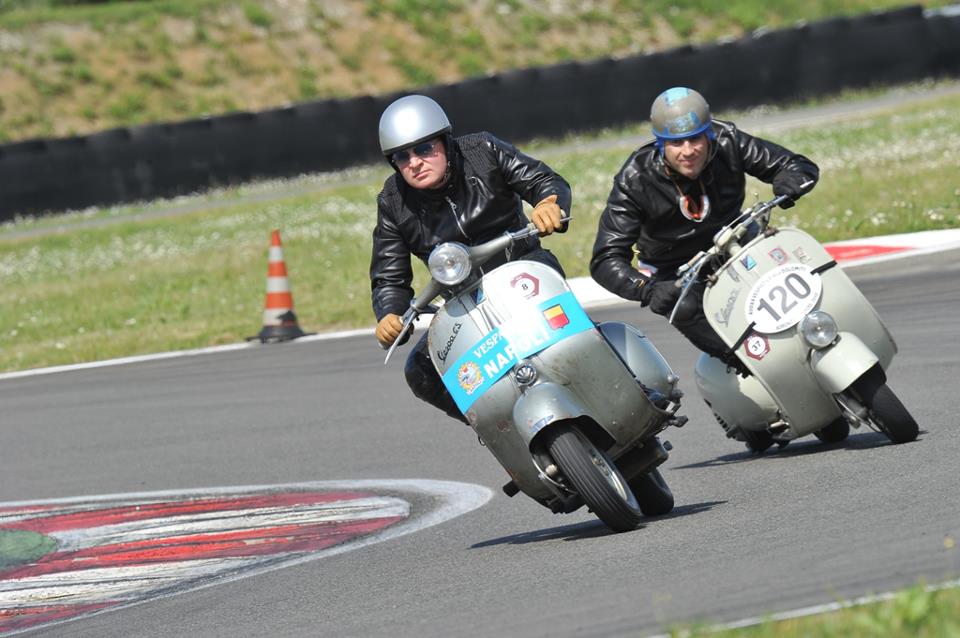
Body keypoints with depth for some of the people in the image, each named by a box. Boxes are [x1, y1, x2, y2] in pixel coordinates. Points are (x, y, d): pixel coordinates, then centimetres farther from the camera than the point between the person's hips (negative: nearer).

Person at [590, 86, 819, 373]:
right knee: (686, 309, -35)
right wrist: (645, 289, -45)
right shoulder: (635, 180, -23)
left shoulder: (727, 143, -17)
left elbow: (799, 166, -11)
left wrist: (788, 185, -37)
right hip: (675, 271, -3)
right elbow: (606, 259, -25)